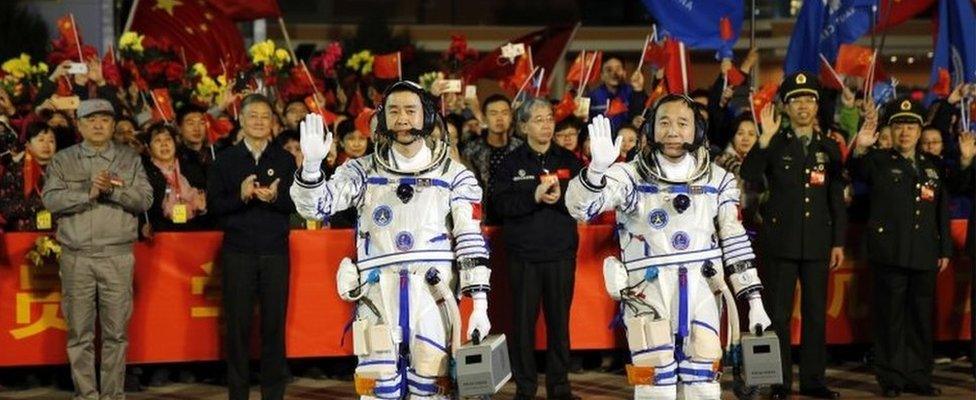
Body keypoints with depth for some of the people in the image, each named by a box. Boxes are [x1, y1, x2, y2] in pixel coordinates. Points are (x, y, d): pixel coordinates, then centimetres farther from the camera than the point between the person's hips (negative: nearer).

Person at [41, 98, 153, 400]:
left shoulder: (130, 159, 10)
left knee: (115, 332, 2)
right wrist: (88, 193, -14)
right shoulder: (63, 161, 9)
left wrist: (113, 190, -14)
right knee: (80, 333, 3)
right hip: (76, 257, 0)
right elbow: (51, 199, -4)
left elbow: (145, 199, -1)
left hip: (118, 256, 0)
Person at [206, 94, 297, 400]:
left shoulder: (285, 160, 8)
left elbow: (296, 203, 1)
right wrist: (241, 196, -17)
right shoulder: (225, 159, 7)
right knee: (238, 325, 2)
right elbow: (213, 205, 0)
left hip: (275, 251, 0)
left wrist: (274, 198, -19)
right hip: (237, 251, 0)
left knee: (275, 324, 2)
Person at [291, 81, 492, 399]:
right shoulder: (364, 171, 10)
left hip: (432, 294, 0)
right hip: (378, 294, 0)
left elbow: (470, 241, 4)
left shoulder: (454, 176, 8)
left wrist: (480, 304, -2)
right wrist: (312, 163, -19)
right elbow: (315, 206, 0)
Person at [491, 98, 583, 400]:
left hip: (561, 253, 1)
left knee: (560, 321, 5)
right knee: (523, 322, 1)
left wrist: (560, 197, -17)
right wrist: (534, 197, -19)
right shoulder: (511, 163, 5)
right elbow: (500, 203, -8)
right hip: (523, 254, -1)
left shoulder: (569, 161, 9)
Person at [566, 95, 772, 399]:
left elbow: (734, 242, 14)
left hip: (700, 293, 3)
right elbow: (579, 207, -17)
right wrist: (597, 168, -37)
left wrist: (754, 300, 10)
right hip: (648, 294, -3)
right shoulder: (631, 176, -3)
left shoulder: (718, 181, 9)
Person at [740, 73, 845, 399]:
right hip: (781, 241, -3)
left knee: (816, 314, 7)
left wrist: (838, 242, 6)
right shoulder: (775, 144, 0)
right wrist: (764, 139, -24)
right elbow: (748, 176, -15)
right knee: (779, 314, 1)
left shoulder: (829, 148, 9)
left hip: (817, 244, 3)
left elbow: (837, 198, 10)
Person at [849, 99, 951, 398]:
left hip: (924, 257, 4)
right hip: (890, 253, -4)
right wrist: (860, 149, -40)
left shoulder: (932, 165, 15)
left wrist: (945, 250, 11)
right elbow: (858, 170, -19)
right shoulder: (879, 161, 3)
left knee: (922, 318, 8)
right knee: (890, 318, 0)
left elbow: (943, 212, 16)